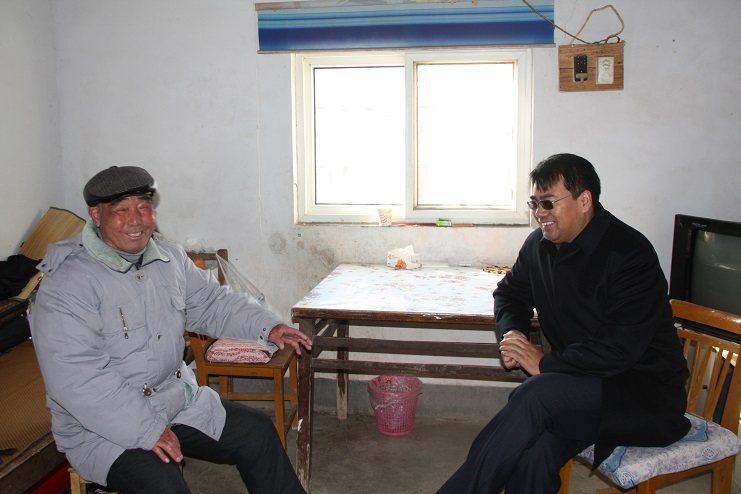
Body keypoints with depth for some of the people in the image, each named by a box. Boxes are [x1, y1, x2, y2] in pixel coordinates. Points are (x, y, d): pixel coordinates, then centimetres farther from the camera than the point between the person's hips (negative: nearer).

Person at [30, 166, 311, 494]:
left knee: (257, 433, 4)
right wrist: (146, 431, -27)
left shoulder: (169, 258, 3)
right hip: (101, 427, -7)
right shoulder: (66, 285, -20)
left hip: (178, 398, 7)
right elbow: (76, 378, -26)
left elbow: (212, 303, 16)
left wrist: (267, 327, 1)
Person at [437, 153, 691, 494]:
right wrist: (512, 332, 0)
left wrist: (545, 363, -20)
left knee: (537, 395, -33)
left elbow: (620, 349, -25)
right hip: (582, 383, 6)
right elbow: (509, 293, 23)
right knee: (533, 450, -29)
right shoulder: (540, 245, 6)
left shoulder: (630, 254, -17)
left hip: (644, 390, -5)